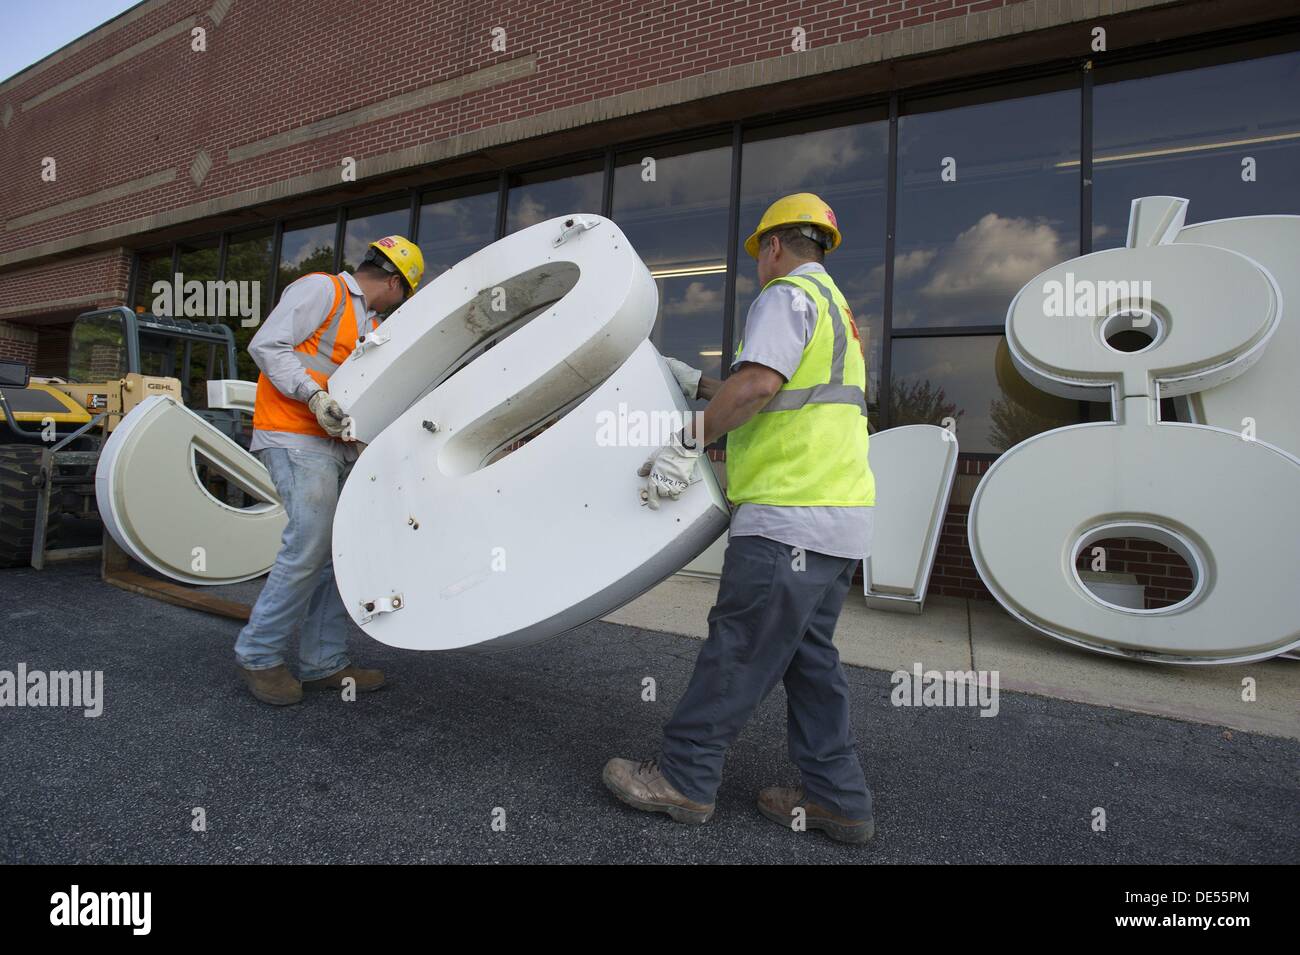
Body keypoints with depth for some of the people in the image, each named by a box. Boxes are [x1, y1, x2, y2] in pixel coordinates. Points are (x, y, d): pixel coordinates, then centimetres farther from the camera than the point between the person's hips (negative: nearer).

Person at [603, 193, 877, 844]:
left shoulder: (787, 294, -4)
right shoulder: (835, 307, 27)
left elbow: (759, 383, -22)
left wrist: (689, 441, -15)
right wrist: (699, 385, 30)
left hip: (790, 516, -10)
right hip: (839, 519, 10)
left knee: (737, 652, -2)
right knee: (809, 655, 13)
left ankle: (683, 777, 11)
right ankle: (836, 799, 21)